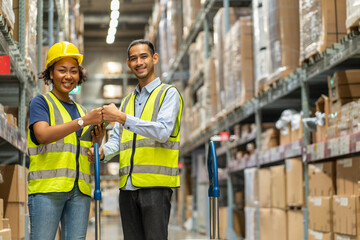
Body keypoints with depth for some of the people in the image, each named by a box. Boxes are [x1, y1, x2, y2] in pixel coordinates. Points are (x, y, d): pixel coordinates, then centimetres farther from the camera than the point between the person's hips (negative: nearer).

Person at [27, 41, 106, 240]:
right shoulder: (41, 102, 5)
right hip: (47, 186, -5)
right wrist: (84, 121, -19)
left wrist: (97, 141, 2)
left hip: (80, 189, 5)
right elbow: (42, 135, -15)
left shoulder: (80, 110, 22)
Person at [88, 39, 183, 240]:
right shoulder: (127, 101, 22)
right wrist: (103, 151, -5)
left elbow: (163, 131, -14)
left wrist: (122, 118, -20)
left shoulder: (169, 93, 1)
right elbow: (117, 139, 18)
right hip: (128, 186, 6)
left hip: (156, 185, -6)